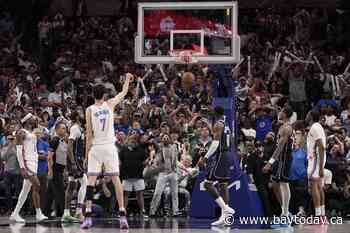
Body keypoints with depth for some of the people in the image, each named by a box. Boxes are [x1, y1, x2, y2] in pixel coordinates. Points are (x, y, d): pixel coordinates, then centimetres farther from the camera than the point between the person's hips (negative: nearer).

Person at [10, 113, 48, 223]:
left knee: (26, 190, 9)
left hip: (34, 163, 9)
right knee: (36, 186, -18)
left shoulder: (33, 134, 20)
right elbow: (19, 151, -13)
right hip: (27, 163, -9)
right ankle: (39, 214, -17)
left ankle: (15, 214, 13)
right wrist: (22, 167, -20)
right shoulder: (21, 132, -6)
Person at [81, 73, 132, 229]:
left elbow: (89, 134, -4)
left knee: (91, 180, -1)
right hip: (110, 147, 1)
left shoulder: (90, 110, -2)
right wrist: (127, 79, 38)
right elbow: (124, 93, 21)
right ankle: (122, 214, -3)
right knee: (116, 179, 4)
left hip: (95, 148, -1)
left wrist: (87, 152, 3)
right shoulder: (110, 104, 3)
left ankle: (88, 215, -10)